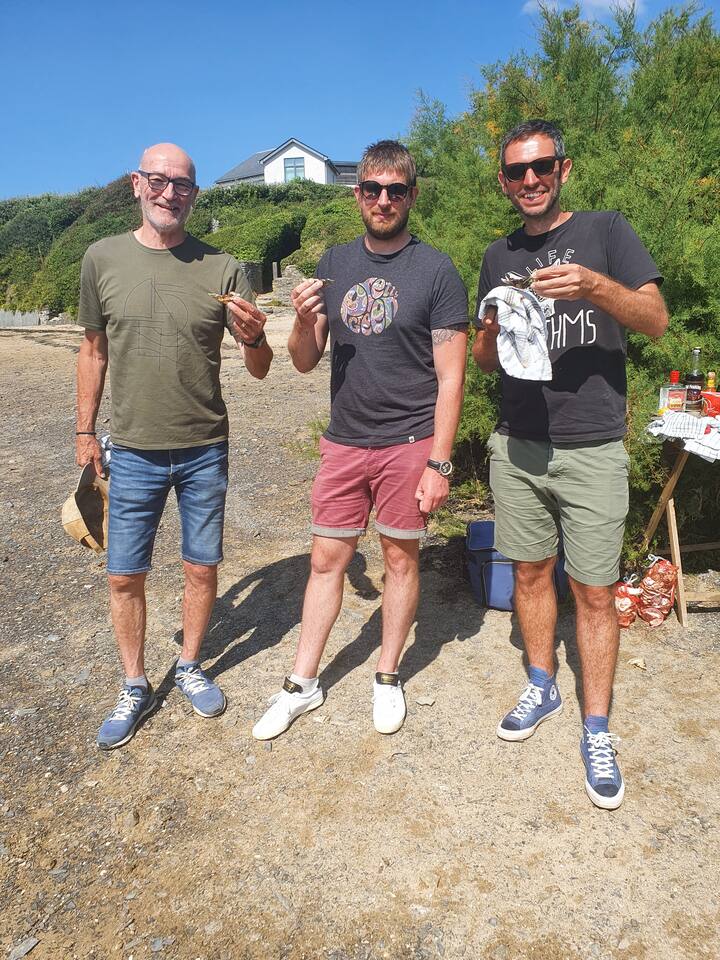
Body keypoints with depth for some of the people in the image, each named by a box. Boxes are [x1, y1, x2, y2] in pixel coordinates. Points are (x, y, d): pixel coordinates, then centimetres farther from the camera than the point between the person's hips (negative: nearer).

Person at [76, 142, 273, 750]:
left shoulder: (222, 269, -5)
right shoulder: (104, 258, -1)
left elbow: (259, 370, -3)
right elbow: (94, 351, 9)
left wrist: (254, 337, -26)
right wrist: (85, 431, 10)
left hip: (205, 451, 0)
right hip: (133, 452, 1)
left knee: (202, 568, 11)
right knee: (125, 578, 7)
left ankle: (190, 667, 34)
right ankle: (136, 687, 28)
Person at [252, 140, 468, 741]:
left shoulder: (437, 271, -4)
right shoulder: (334, 264, 9)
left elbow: (450, 377, -7)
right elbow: (305, 362, 9)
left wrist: (438, 464, -13)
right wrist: (304, 321, -12)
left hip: (409, 443, -3)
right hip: (344, 442, 4)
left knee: (401, 558, 8)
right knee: (327, 559, 9)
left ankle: (388, 677, 28)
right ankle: (302, 685, 23)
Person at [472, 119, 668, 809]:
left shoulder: (606, 233, 2)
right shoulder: (498, 256, 13)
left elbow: (656, 320, -8)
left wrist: (593, 286, -26)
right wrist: (492, 334, -8)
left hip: (592, 448, -3)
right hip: (516, 445, 4)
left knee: (594, 592, 0)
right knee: (531, 572, 12)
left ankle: (597, 730, 15)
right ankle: (541, 686, 32)